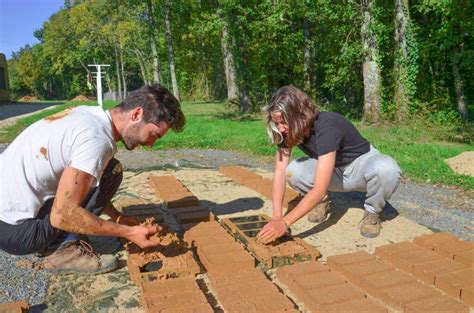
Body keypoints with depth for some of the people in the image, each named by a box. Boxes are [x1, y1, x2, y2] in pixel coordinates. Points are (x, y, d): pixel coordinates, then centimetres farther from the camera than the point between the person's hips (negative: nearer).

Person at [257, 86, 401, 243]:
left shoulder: (326, 127, -37)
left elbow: (320, 188, -43)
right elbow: (280, 171, -20)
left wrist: (285, 223, -47)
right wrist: (277, 217, -31)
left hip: (362, 162, -4)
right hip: (333, 170, 4)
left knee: (387, 170, -39)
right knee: (292, 172, -25)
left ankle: (372, 212, -8)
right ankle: (321, 202, 5)